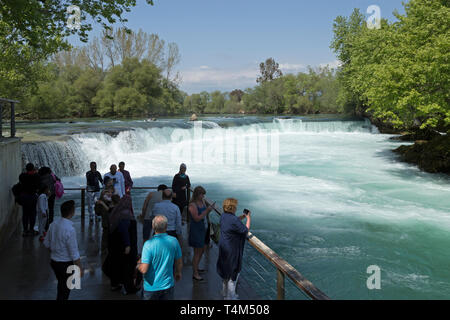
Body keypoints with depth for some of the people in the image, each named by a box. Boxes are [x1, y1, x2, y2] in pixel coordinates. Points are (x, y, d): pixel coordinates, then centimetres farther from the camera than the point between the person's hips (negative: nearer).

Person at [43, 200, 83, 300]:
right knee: (65, 290, 12)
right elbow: (74, 254, -23)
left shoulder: (53, 224, -6)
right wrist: (79, 268, -11)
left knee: (61, 285, 27)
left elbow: (47, 243, 8)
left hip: (54, 261, 7)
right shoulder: (70, 229, -28)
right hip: (66, 264, -7)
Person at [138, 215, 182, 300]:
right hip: (168, 284, 3)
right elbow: (179, 263, 3)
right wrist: (178, 272, 24)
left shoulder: (149, 244, -20)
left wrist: (139, 264, 2)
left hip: (151, 286, -3)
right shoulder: (174, 241, -9)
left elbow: (144, 270, -20)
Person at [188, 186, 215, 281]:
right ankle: (195, 274, 10)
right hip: (195, 228, -9)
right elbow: (197, 218, -24)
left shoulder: (202, 201, 3)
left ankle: (196, 268, 38)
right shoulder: (192, 205, -22)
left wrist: (209, 209, -7)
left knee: (202, 249, 21)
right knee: (197, 252, -1)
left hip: (202, 227, 9)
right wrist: (207, 210, -25)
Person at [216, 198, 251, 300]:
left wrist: (243, 216, 7)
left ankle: (225, 293, 39)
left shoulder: (223, 216, 0)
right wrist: (248, 218, -7)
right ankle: (230, 297, 16)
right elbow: (245, 230, -17)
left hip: (224, 248, 9)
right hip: (232, 250, -9)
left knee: (226, 271, 23)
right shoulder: (233, 220, -27)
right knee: (233, 273, 6)